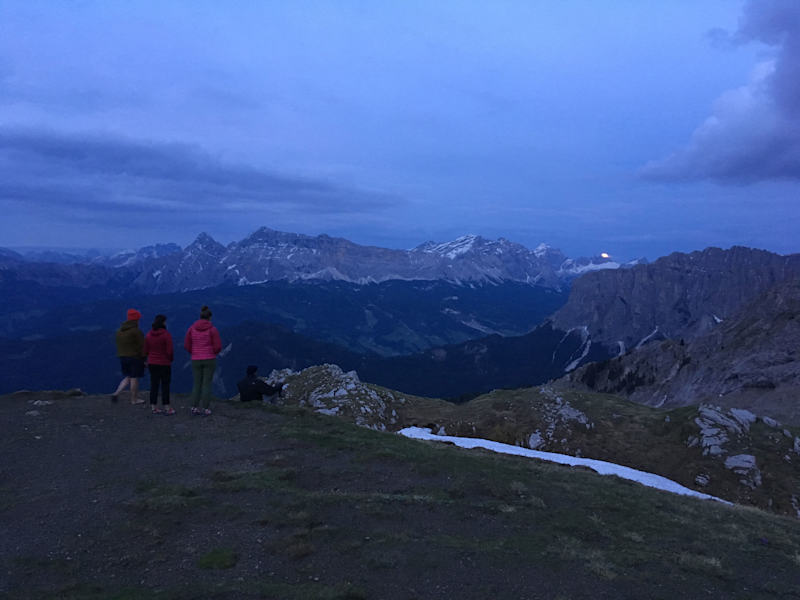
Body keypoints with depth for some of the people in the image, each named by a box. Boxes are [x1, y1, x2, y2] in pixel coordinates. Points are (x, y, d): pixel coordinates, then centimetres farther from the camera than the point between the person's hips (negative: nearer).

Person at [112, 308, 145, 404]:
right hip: (135, 357, -7)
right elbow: (141, 346, -14)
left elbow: (118, 345, 14)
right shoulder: (136, 331, -14)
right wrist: (144, 358, -8)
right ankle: (134, 399, 8)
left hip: (122, 357, 7)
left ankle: (117, 393, 1)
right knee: (134, 378, 1)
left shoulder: (119, 330, 10)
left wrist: (121, 355, 19)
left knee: (127, 377, 17)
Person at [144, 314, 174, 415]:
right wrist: (170, 359, 5)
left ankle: (154, 407, 14)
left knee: (154, 385, 10)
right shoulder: (166, 334, -15)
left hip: (152, 364, 5)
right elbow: (169, 351, -14)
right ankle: (166, 408, 6)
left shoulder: (148, 334, 1)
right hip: (164, 364, -5)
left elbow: (146, 351, 5)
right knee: (165, 386, 3)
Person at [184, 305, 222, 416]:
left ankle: (194, 408, 11)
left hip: (196, 360, 3)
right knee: (207, 384, 4)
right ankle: (205, 409, 4)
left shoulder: (192, 328, -1)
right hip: (209, 360, -3)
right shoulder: (213, 329, -9)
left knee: (197, 384, 14)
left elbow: (187, 345, 1)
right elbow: (218, 346, -11)